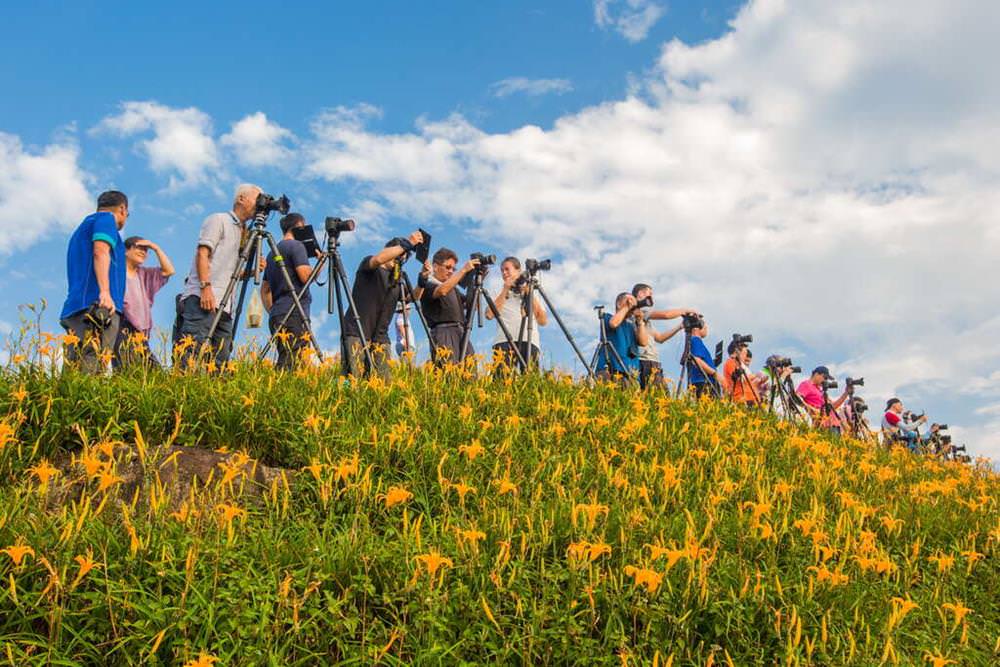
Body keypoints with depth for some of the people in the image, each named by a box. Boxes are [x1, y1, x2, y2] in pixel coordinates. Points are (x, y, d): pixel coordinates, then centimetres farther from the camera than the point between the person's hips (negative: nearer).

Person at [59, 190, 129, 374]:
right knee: (92, 369, -20)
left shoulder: (83, 226, 34)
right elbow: (100, 252, -11)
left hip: (75, 308, 8)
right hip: (98, 306, -8)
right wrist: (105, 291, -23)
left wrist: (116, 301, 42)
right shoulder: (106, 218, 8)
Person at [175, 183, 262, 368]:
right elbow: (202, 253, -7)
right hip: (201, 299, -8)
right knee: (190, 355, -17)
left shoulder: (244, 233, 26)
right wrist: (206, 286, -19)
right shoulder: (219, 220, 5)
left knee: (220, 362, 0)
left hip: (224, 306, 8)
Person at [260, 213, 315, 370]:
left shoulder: (273, 252, 24)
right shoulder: (296, 245, -1)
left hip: (276, 316, 9)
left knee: (284, 362, 3)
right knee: (293, 362, -17)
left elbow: (264, 289, 25)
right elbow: (306, 276, -12)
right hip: (294, 314, -9)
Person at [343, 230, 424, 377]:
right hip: (356, 333, -5)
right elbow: (378, 259, -21)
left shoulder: (397, 278, 19)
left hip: (380, 338, 5)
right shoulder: (367, 264, 3)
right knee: (355, 376, -15)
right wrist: (407, 244, -22)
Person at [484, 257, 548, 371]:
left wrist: (530, 295, 5)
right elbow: (489, 315, 1)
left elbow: (543, 321, 10)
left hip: (530, 341, 1)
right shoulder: (499, 293, 22)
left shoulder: (531, 293, 23)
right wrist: (505, 291, 4)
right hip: (504, 341, -1)